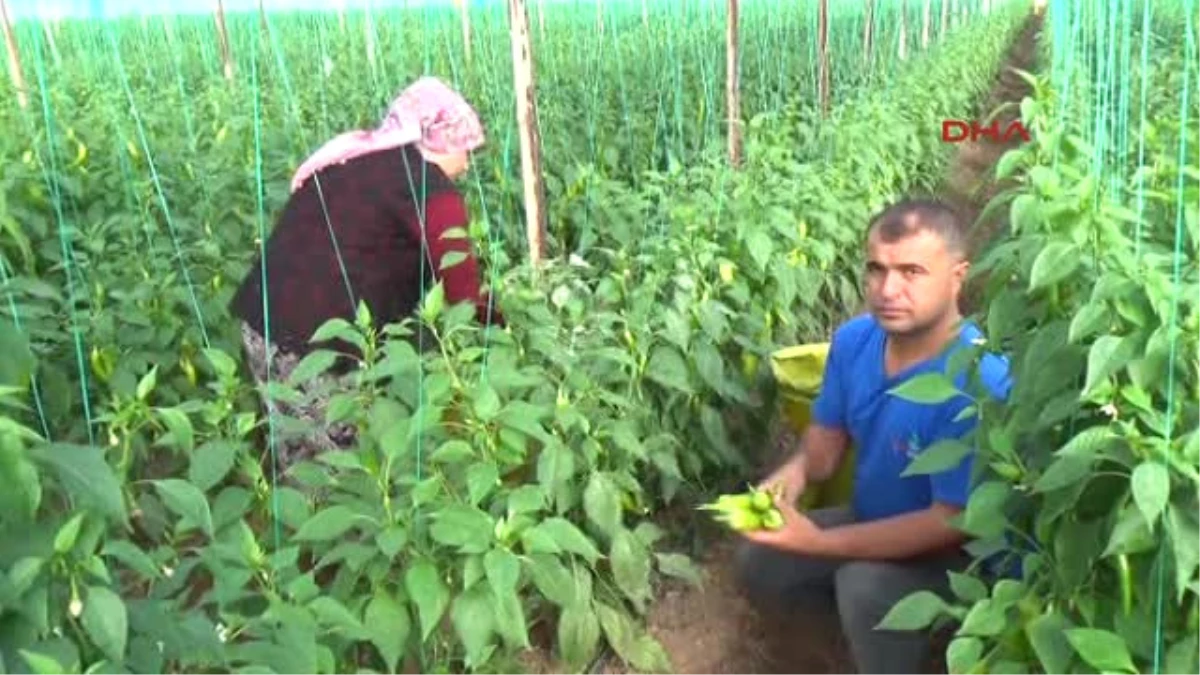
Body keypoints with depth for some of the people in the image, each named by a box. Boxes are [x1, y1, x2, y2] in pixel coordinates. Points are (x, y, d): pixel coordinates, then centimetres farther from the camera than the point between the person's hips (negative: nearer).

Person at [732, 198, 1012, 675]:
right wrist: (794, 473, -23)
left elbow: (952, 522, -30)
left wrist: (819, 543, -33)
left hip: (958, 554, -7)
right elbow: (827, 437, 2)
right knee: (758, 563, 0)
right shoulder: (853, 339, -11)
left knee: (866, 586, -33)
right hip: (873, 520, 7)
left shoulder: (978, 383, -33)